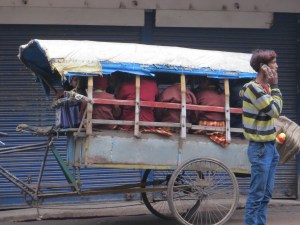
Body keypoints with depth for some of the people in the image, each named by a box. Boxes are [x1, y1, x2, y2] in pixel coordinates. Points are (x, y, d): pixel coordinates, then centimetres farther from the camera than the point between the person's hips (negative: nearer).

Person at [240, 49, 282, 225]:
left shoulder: (265, 87, 10)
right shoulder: (253, 88, -16)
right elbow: (275, 110, -18)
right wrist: (275, 86, -12)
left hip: (269, 146, 9)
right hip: (260, 148, -9)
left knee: (266, 194, 11)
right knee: (257, 195, -5)